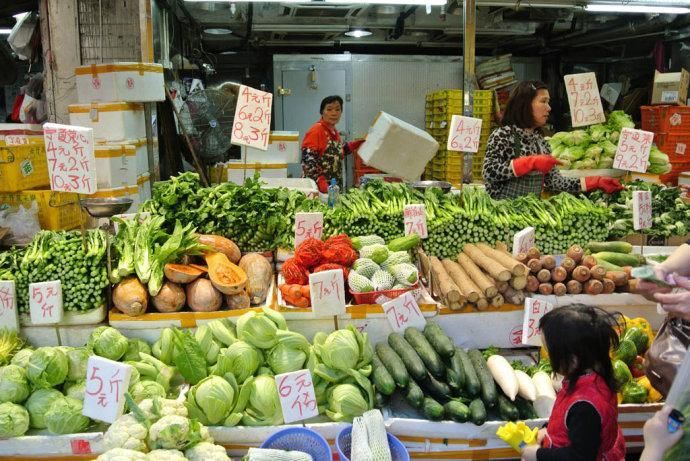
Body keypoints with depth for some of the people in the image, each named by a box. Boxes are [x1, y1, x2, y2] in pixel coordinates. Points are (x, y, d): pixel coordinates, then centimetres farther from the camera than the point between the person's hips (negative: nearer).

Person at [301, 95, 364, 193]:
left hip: (334, 185, 8)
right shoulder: (316, 130, -13)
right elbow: (308, 159, -19)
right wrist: (320, 181, -28)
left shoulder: (334, 131, 11)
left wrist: (354, 145, 14)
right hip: (317, 187, -8)